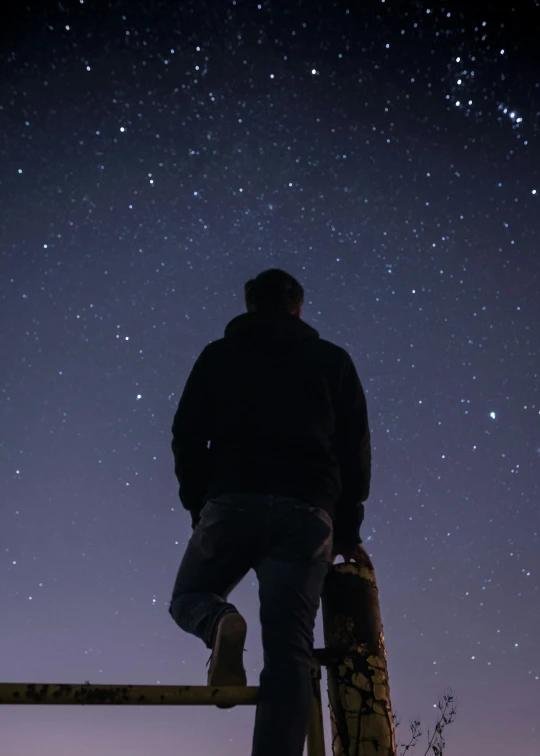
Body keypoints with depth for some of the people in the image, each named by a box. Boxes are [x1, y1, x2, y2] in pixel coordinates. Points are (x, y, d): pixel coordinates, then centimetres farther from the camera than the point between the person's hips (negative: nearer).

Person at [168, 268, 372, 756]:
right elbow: (355, 451, 13)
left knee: (189, 597, 22)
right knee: (289, 650, -1)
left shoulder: (219, 355, 18)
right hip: (306, 510, 0)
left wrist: (199, 507, 15)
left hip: (232, 502, 0)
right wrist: (348, 531, 17)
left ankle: (220, 623, -13)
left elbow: (188, 437, 9)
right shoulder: (333, 360, 18)